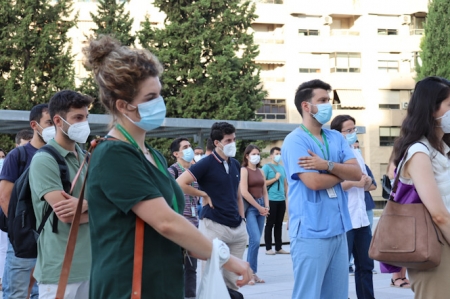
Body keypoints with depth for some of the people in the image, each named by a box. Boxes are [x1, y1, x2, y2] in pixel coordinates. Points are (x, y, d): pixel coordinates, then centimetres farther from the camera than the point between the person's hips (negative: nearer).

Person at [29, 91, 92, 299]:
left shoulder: (86, 159, 13)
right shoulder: (44, 160, -11)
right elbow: (66, 215, -19)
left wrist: (86, 204, -17)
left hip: (89, 263, 7)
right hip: (60, 268, -7)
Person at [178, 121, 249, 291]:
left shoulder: (235, 164, 11)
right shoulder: (207, 164, -9)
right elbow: (180, 184, -16)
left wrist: (243, 219, 13)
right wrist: (204, 195, -9)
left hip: (238, 228, 6)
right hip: (214, 226, -6)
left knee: (233, 278, 10)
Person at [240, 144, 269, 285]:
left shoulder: (261, 171, 14)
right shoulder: (244, 170, -5)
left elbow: (264, 191, 16)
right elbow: (244, 192, -13)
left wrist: (266, 207, -1)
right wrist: (259, 207, -9)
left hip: (261, 207, 6)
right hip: (249, 206, -6)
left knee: (255, 241, 7)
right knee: (255, 240, -15)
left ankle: (253, 273, 11)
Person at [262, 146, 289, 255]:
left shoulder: (282, 168, 14)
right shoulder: (267, 167, -3)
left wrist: (286, 198, 14)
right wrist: (275, 178, -10)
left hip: (281, 200, 6)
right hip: (271, 199, -6)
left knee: (279, 224, 9)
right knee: (270, 224, -1)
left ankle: (278, 248, 14)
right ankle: (268, 248, 4)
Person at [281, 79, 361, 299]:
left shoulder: (337, 138, 12)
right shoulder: (295, 141, -10)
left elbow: (357, 173, 2)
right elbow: (313, 182, -20)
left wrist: (327, 165, -15)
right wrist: (342, 172, -2)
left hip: (338, 229, 7)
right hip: (311, 232, -7)